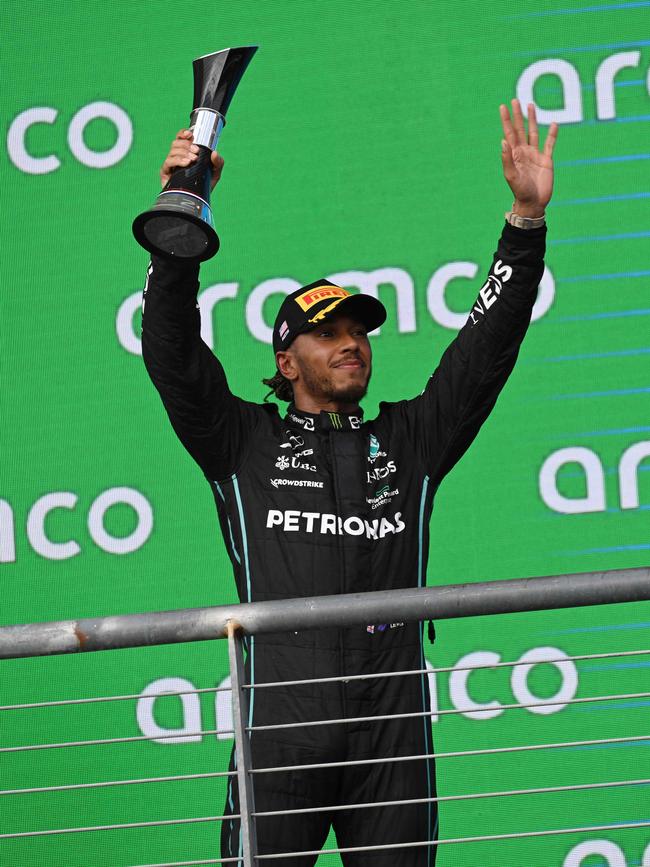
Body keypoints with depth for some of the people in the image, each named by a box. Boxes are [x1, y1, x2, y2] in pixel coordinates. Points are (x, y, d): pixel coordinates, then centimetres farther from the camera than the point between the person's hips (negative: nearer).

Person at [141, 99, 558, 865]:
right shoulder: (245, 442, 14)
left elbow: (486, 349, 14)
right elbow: (171, 353, 4)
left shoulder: (409, 440, 19)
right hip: (281, 714, -2)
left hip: (391, 717, 2)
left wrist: (526, 219, 4)